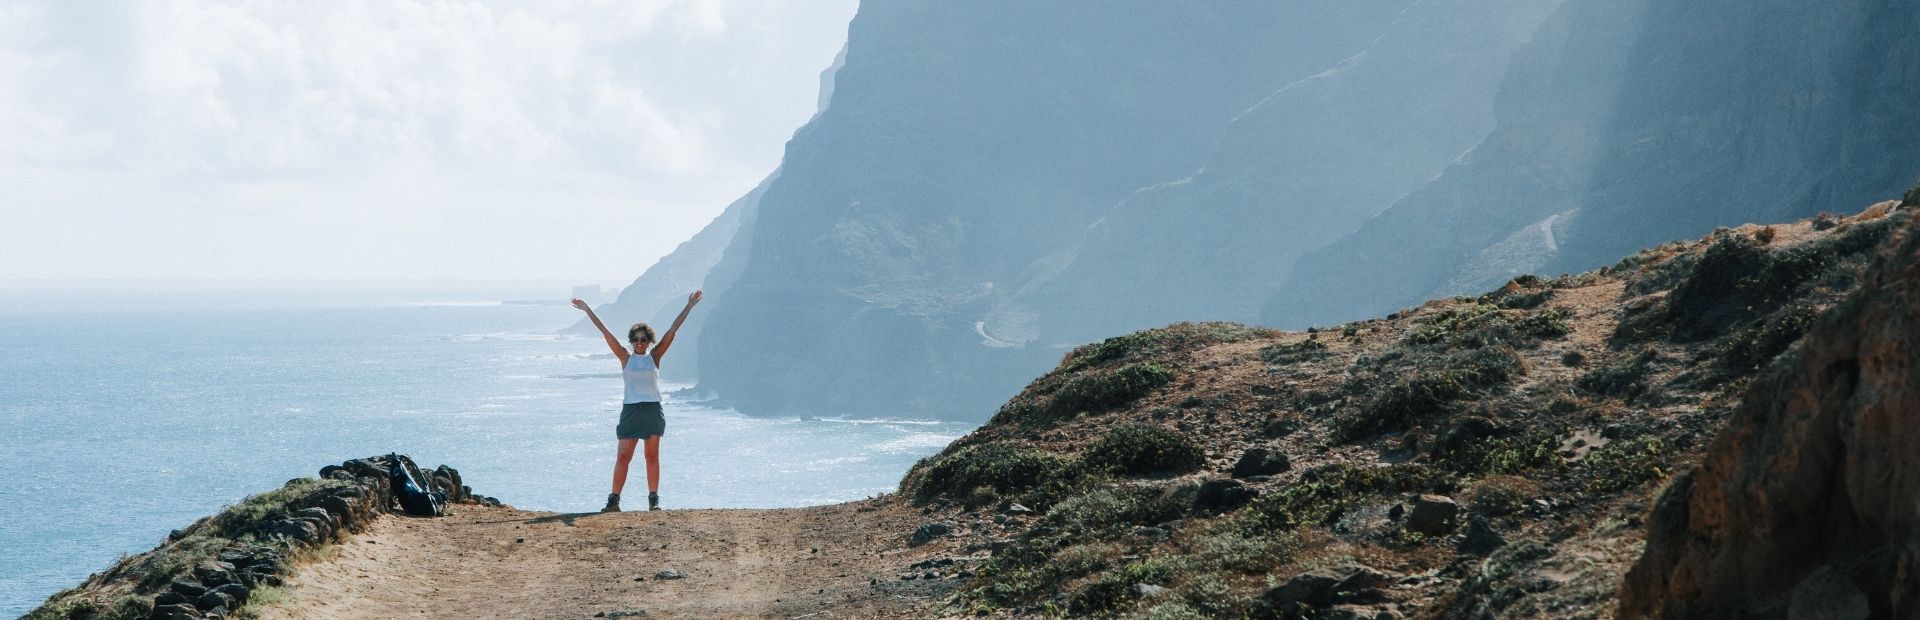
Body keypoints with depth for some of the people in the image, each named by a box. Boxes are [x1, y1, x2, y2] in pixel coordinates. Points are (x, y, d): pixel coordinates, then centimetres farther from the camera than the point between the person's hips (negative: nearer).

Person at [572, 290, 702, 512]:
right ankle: (614, 500, -2)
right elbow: (606, 332, 5)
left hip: (653, 410, 1)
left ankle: (654, 499, 8)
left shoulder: (654, 357, 8)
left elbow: (672, 331, 6)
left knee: (652, 456, 4)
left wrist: (689, 307, 4)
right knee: (623, 456, -3)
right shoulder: (626, 358, 7)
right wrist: (587, 311, 3)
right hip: (630, 410, -1)